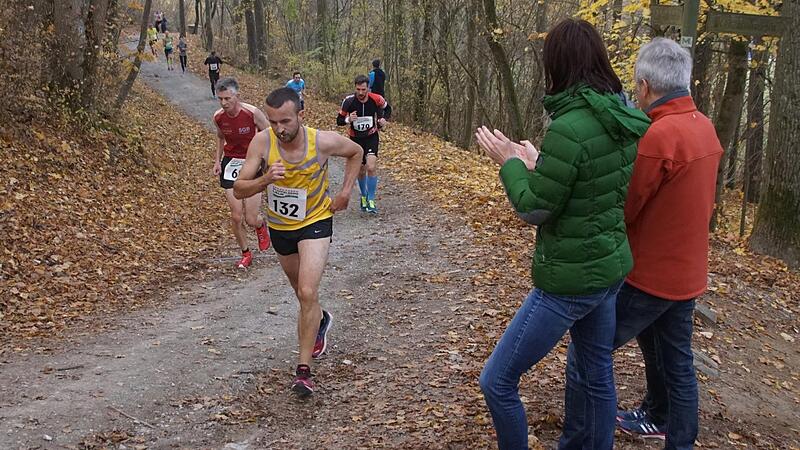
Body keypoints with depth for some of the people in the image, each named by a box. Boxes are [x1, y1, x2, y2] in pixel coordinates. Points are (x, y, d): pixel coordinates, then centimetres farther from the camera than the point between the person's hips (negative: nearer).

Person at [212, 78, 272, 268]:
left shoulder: (252, 113, -18)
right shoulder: (218, 117, -6)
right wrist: (217, 161, 9)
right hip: (230, 163, 3)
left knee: (251, 219, -4)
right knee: (236, 216, -1)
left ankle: (261, 226, 35)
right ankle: (246, 254, 21)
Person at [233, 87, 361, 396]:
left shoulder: (324, 142, -24)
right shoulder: (262, 142, -22)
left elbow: (355, 152, 0)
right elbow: (239, 190, -20)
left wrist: (345, 192, -6)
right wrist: (266, 180, -40)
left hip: (315, 222, -3)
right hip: (280, 226, 3)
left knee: (307, 293, -19)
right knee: (303, 293, 22)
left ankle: (304, 369, -9)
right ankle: (320, 320, 55)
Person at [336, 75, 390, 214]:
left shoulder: (376, 99, -16)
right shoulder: (349, 101, -18)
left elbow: (386, 108, 8)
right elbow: (339, 120, -8)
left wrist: (383, 119, -11)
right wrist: (348, 119, -29)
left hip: (371, 137, -1)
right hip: (356, 138, 1)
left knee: (371, 167, -20)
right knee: (361, 171, 11)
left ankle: (370, 200, -8)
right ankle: (363, 196, 37)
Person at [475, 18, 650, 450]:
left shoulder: (569, 127, -25)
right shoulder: (623, 122, 1)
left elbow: (534, 209, -16)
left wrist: (509, 162, -1)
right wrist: (537, 165, 16)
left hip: (570, 279, -9)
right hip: (610, 267, 9)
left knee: (497, 381, 4)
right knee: (596, 373, 23)